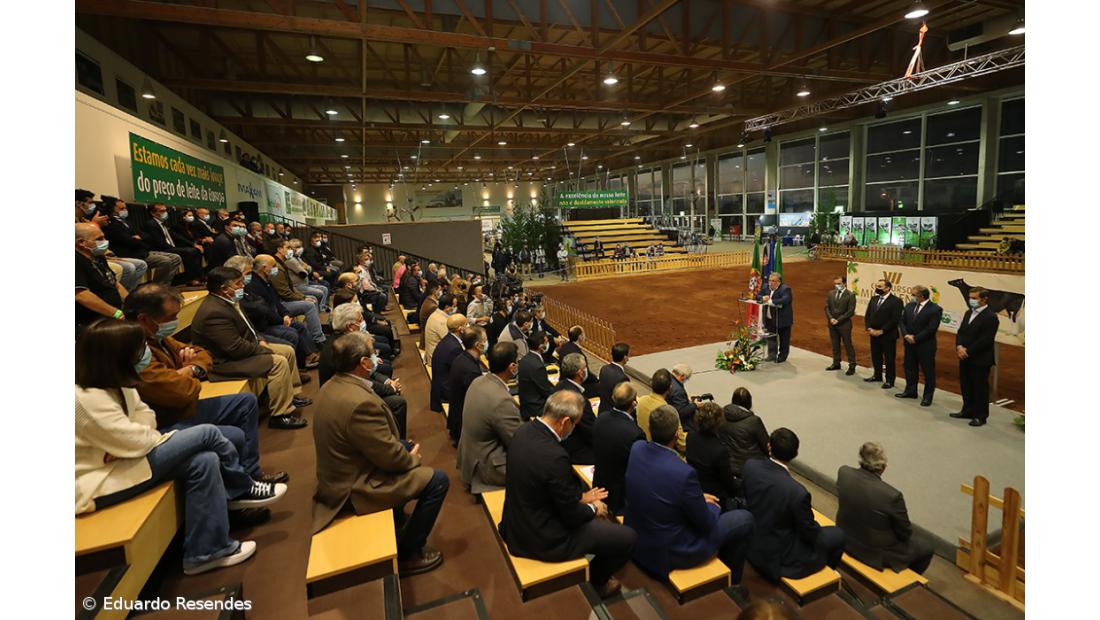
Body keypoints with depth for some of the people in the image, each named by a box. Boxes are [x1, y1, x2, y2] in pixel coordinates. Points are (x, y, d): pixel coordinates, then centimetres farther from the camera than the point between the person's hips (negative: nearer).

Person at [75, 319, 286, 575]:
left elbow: (146, 416, 6)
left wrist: (124, 447, -13)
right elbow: (137, 442, -24)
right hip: (96, 483, -9)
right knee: (206, 433, -18)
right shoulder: (86, 399, -26)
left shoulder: (110, 383, 4)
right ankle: (243, 490, 1)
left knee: (204, 461, -12)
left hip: (119, 463, 9)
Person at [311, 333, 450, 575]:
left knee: (407, 446, 25)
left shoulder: (332, 386, -3)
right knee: (438, 481, -6)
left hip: (339, 474, 10)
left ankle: (397, 519, 41)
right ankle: (407, 554, 11)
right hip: (353, 489, -10)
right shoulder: (360, 402, -33)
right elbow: (390, 457, -24)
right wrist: (412, 458, -4)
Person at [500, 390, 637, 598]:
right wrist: (593, 508, 0)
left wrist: (580, 496, 9)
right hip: (543, 539, -8)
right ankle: (595, 581, 28)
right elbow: (573, 516, -20)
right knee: (628, 537, 2)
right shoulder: (554, 456, -34)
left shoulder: (523, 431, -8)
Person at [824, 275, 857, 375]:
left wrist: (838, 320, -16)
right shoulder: (831, 293, 8)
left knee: (848, 345, 1)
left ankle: (852, 366, 8)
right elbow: (827, 307, 6)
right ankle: (836, 363, 24)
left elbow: (850, 311, -12)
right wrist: (831, 318, -9)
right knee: (835, 345, 13)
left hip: (844, 324, -5)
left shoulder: (850, 295, -8)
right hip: (832, 324, 5)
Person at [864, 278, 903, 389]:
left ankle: (889, 380, 15)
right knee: (875, 357, 15)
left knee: (889, 359, 4)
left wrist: (881, 331, -17)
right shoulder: (873, 299, 9)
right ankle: (877, 376, 31)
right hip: (874, 334, 6)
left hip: (888, 335, -6)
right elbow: (867, 315, 10)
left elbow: (895, 320, -16)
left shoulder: (896, 301, -10)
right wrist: (869, 328, -4)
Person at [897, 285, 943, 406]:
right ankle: (910, 391, 30)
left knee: (928, 371, 6)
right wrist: (906, 335, -10)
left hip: (925, 345, -6)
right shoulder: (909, 306, 5)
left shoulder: (935, 309, -13)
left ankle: (927, 396, 16)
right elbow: (902, 322, 5)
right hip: (910, 343, 6)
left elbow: (931, 328, -18)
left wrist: (915, 338, -15)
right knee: (910, 368, 15)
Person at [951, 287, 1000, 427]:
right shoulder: (968, 313, 11)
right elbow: (960, 332, 10)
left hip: (980, 360, -7)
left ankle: (980, 416, 14)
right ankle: (968, 410, 28)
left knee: (980, 388, 3)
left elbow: (986, 340, -18)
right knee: (966, 385, 15)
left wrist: (968, 351, -16)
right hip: (965, 357, 7)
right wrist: (959, 346, -7)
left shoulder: (991, 317, -13)